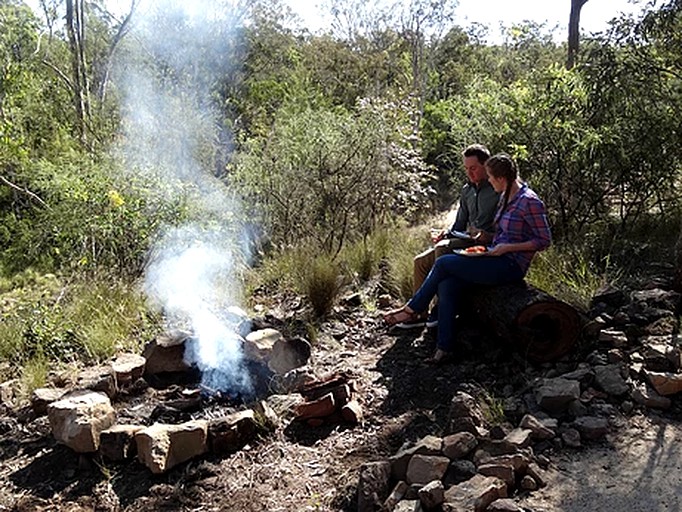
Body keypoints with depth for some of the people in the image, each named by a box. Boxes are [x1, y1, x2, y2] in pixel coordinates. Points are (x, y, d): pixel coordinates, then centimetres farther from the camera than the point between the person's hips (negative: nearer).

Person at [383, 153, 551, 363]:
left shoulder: (529, 202, -14)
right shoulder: (506, 196, 13)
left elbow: (544, 241, -12)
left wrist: (507, 247, -18)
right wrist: (487, 245, 7)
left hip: (511, 265, -8)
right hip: (496, 260, 8)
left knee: (443, 263, -15)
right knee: (447, 285, -15)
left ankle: (412, 309, 3)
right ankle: (444, 348, -14)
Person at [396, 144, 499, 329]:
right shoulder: (467, 191, 17)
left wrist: (489, 236, -26)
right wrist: (446, 233, 0)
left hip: (487, 245, -8)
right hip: (465, 241, 8)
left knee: (443, 248, -31)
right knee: (421, 261, -5)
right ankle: (420, 313, 0)